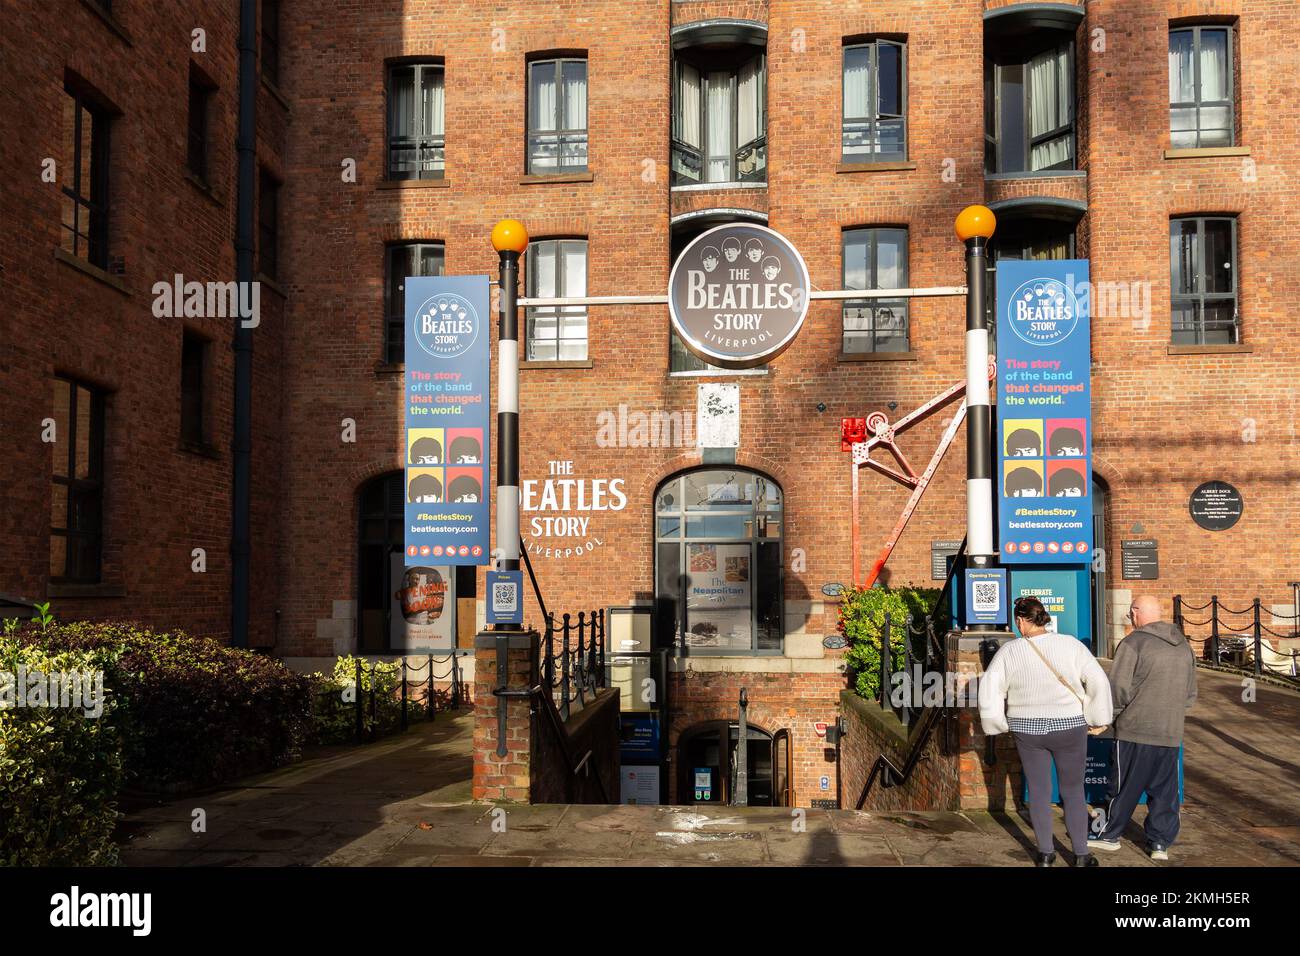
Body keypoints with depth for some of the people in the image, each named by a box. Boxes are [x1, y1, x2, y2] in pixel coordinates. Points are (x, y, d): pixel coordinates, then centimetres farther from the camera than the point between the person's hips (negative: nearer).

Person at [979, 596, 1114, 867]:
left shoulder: (1010, 651, -9)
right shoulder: (1070, 645, -9)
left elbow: (990, 688, -10)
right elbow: (1098, 681, -9)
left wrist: (997, 723, 3)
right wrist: (1099, 720, 2)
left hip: (1028, 729, 0)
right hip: (1069, 727, 0)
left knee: (1038, 790, 13)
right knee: (1073, 790, 13)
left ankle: (1045, 853, 18)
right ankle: (1081, 855, 16)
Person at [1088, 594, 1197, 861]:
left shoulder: (1133, 643, -12)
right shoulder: (1184, 645, 11)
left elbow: (1118, 688, -15)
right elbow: (1191, 694, 16)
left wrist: (1115, 714, 2)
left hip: (1136, 730, -5)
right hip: (1171, 733, 5)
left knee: (1124, 787, 7)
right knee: (1164, 791, 12)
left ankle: (1110, 836, 18)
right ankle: (1160, 844, 16)